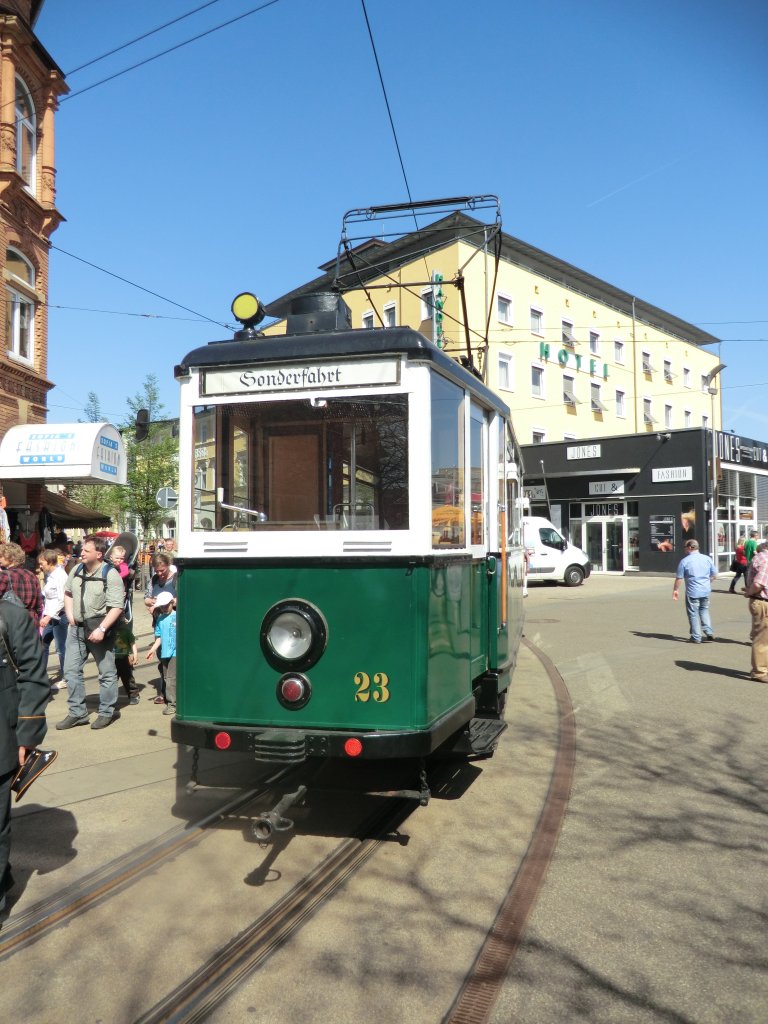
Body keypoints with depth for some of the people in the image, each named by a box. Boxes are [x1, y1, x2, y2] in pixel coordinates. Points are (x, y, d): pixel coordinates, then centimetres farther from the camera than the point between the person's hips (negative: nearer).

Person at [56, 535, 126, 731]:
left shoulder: (110, 574, -15)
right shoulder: (77, 570, 5)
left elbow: (117, 607, -19)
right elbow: (68, 592, 21)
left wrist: (101, 629, -24)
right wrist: (70, 615, 7)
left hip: (99, 628, -6)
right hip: (77, 627, 6)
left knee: (107, 672, 6)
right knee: (71, 670, 8)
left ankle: (107, 712, 20)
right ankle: (77, 713, 18)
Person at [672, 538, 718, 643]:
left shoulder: (684, 561, -9)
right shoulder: (707, 559, 3)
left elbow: (679, 578, -7)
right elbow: (714, 575, 9)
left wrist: (675, 590, 4)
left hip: (692, 592, -4)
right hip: (706, 591, 4)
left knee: (693, 613, 5)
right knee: (704, 610, 22)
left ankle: (696, 637, 7)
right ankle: (709, 632, 12)